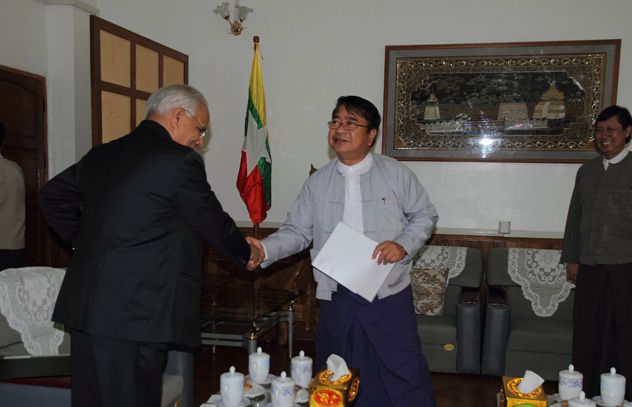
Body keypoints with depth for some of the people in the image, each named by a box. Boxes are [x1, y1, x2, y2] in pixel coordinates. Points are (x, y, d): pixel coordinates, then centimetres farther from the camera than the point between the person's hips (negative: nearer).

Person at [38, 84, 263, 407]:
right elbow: (213, 223, -2)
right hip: (137, 316, -8)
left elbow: (51, 196, 22)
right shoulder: (180, 161, -10)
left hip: (84, 308, 8)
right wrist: (247, 254, 15)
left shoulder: (100, 155, 11)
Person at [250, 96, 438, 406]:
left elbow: (425, 215, 6)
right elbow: (298, 231, 3)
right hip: (336, 298, 3)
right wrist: (265, 249, -14)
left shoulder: (396, 174, -2)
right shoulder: (317, 182, 4)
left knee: (404, 375, 5)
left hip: (389, 296, -2)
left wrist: (404, 245, -11)